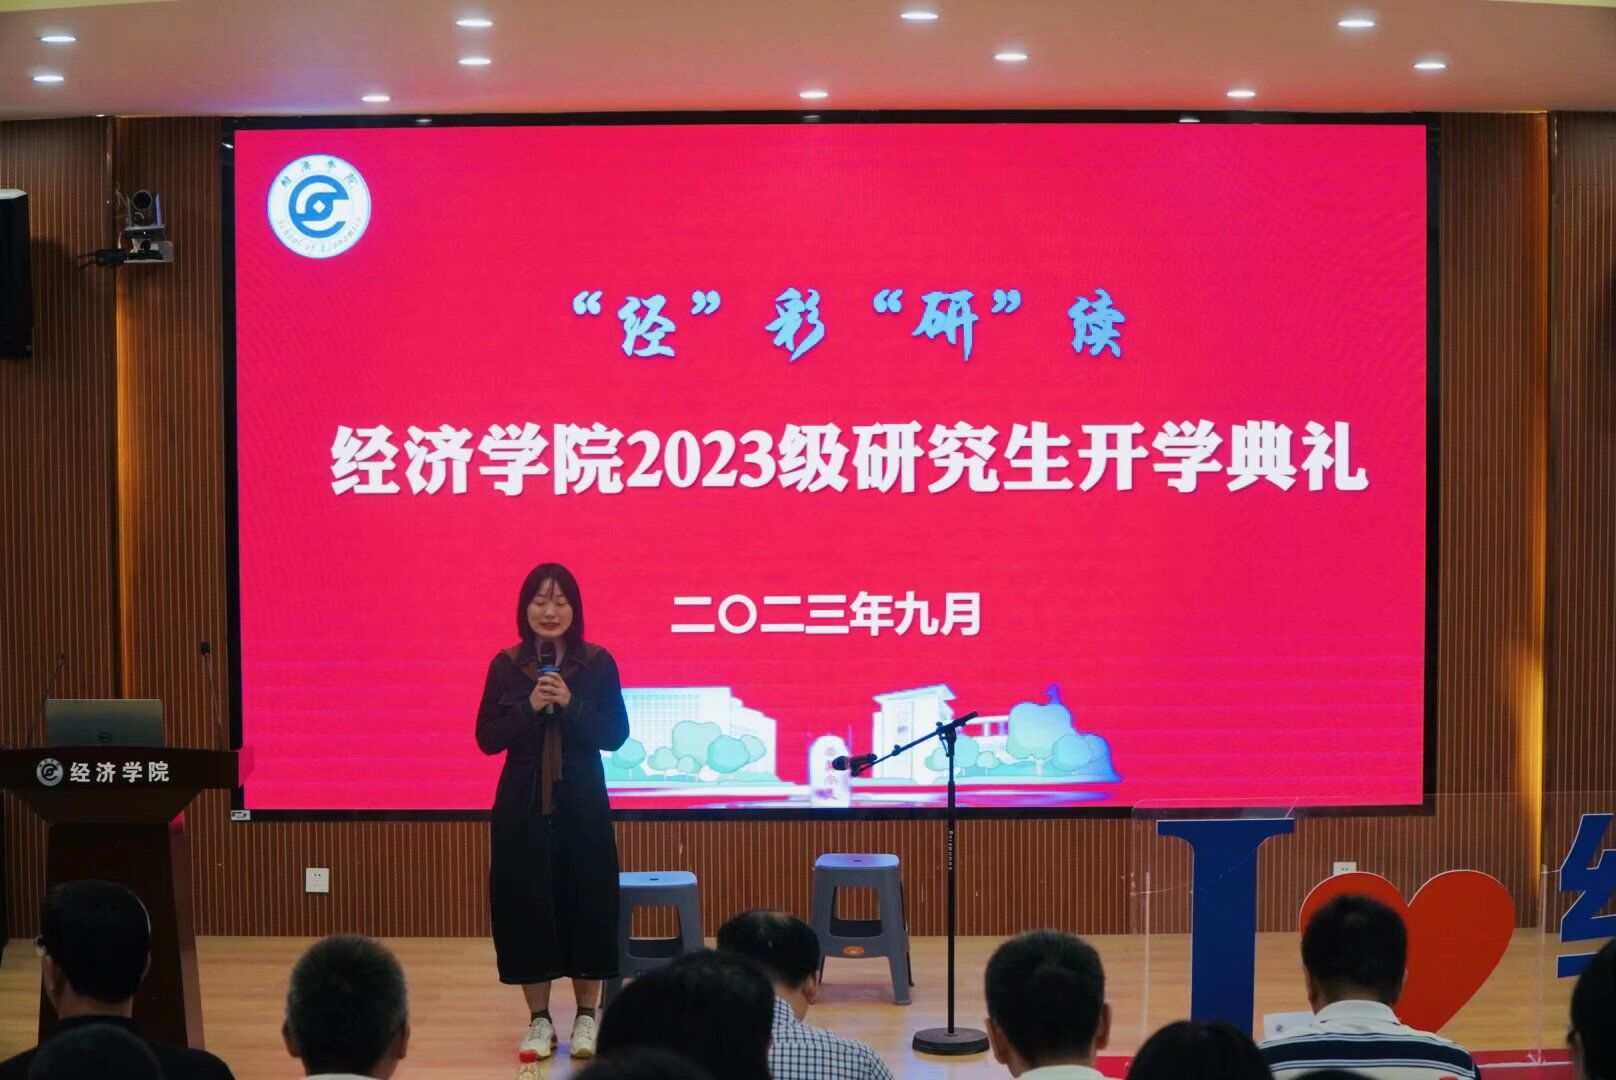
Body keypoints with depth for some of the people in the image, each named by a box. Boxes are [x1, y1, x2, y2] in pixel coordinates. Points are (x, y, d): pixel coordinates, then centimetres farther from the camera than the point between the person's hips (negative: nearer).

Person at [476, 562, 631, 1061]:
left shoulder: (598, 663, -1)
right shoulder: (506, 665, 1)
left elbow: (616, 735, -5)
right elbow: (487, 738, -2)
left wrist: (570, 704, -18)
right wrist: (530, 706, -17)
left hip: (582, 802, -1)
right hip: (522, 804, 1)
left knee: (587, 902, 2)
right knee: (526, 904, 1)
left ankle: (587, 1016, 16)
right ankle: (539, 1020, 13)